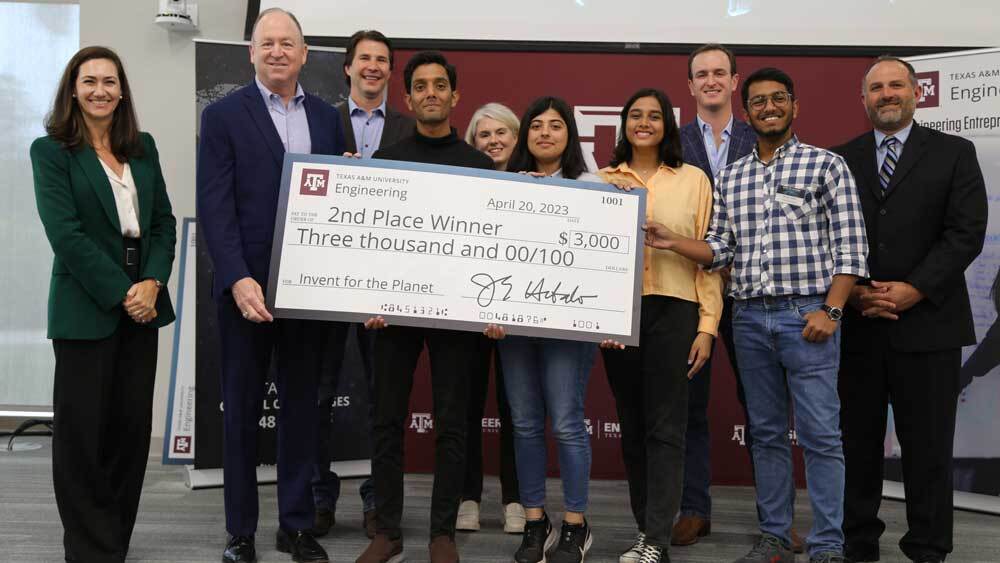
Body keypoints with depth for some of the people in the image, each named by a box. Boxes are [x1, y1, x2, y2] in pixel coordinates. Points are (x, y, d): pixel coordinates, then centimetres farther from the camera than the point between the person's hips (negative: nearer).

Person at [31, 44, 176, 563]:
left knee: (133, 424, 7)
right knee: (83, 429, 2)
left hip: (141, 304, 5)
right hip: (86, 308, -4)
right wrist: (121, 292, -14)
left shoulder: (142, 147, 12)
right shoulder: (51, 150, -3)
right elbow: (66, 233, -11)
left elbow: (164, 222, 9)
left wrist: (151, 283, -7)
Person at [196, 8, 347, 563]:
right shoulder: (223, 115, -3)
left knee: (301, 406, 11)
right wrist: (238, 280, -20)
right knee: (242, 409, 8)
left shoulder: (326, 117, 9)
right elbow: (215, 206, -10)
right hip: (247, 286, -3)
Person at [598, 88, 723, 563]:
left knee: (665, 427, -2)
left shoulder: (693, 180, 6)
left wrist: (708, 326, -3)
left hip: (674, 310, -2)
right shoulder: (603, 181, 10)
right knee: (631, 425, 9)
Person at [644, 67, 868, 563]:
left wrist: (831, 312, -13)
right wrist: (672, 242, -6)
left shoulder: (826, 165, 1)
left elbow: (850, 247, -4)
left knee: (820, 435, -3)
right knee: (766, 433, 11)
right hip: (750, 318, 5)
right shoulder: (729, 178, 13)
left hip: (807, 316, -4)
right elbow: (720, 251, 10)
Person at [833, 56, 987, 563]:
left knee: (927, 445, 4)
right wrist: (854, 291, -9)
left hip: (927, 321, -2)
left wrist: (914, 289, -13)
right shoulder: (841, 159, 10)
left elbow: (966, 232, -4)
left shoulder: (954, 153, 5)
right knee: (857, 440, 7)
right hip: (856, 323, 2)